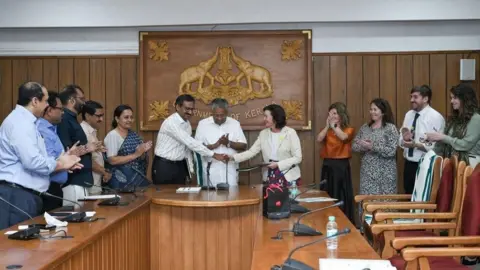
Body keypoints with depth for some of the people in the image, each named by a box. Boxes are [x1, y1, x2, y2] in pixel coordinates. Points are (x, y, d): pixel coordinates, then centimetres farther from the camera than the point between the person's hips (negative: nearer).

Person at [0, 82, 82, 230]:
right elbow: (33, 162, -25)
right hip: (17, 195, -10)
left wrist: (60, 162, 8)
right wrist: (60, 165, -9)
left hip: (25, 193, 10)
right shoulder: (20, 122, -16)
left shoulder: (24, 121, 16)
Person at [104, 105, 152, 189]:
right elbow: (112, 160, -16)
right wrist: (135, 155, -18)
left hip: (138, 177, 6)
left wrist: (143, 151, -5)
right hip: (121, 180, -6)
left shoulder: (133, 134, 10)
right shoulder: (112, 135, -8)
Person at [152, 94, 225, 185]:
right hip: (164, 166, -7)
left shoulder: (187, 123, 7)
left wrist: (190, 168, 10)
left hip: (180, 166, 7)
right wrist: (214, 155, -25)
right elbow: (190, 143, -25)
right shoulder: (171, 123, -20)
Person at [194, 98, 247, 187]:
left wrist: (229, 143, -13)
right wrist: (214, 145, -16)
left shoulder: (235, 124, 4)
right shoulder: (203, 124, 1)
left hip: (229, 170, 1)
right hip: (210, 170, -1)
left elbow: (243, 146, 4)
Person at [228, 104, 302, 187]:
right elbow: (251, 151, 2)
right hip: (270, 177, 4)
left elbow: (297, 158, -10)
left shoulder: (290, 133, -7)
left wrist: (278, 164, -18)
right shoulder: (263, 134, 6)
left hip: (289, 177, -3)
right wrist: (233, 157, -10)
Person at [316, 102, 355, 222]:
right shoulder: (327, 130, 13)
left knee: (342, 196, -3)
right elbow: (319, 139, -5)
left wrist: (334, 125, -8)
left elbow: (344, 137, -20)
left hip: (342, 165, -4)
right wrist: (327, 126, -5)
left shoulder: (349, 130, 2)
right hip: (328, 165, 4)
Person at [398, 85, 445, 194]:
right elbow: (400, 141, 12)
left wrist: (416, 145, -25)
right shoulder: (409, 114, 9)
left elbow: (437, 146, -19)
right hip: (409, 164, 7)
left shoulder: (435, 117, -12)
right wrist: (404, 138, -9)